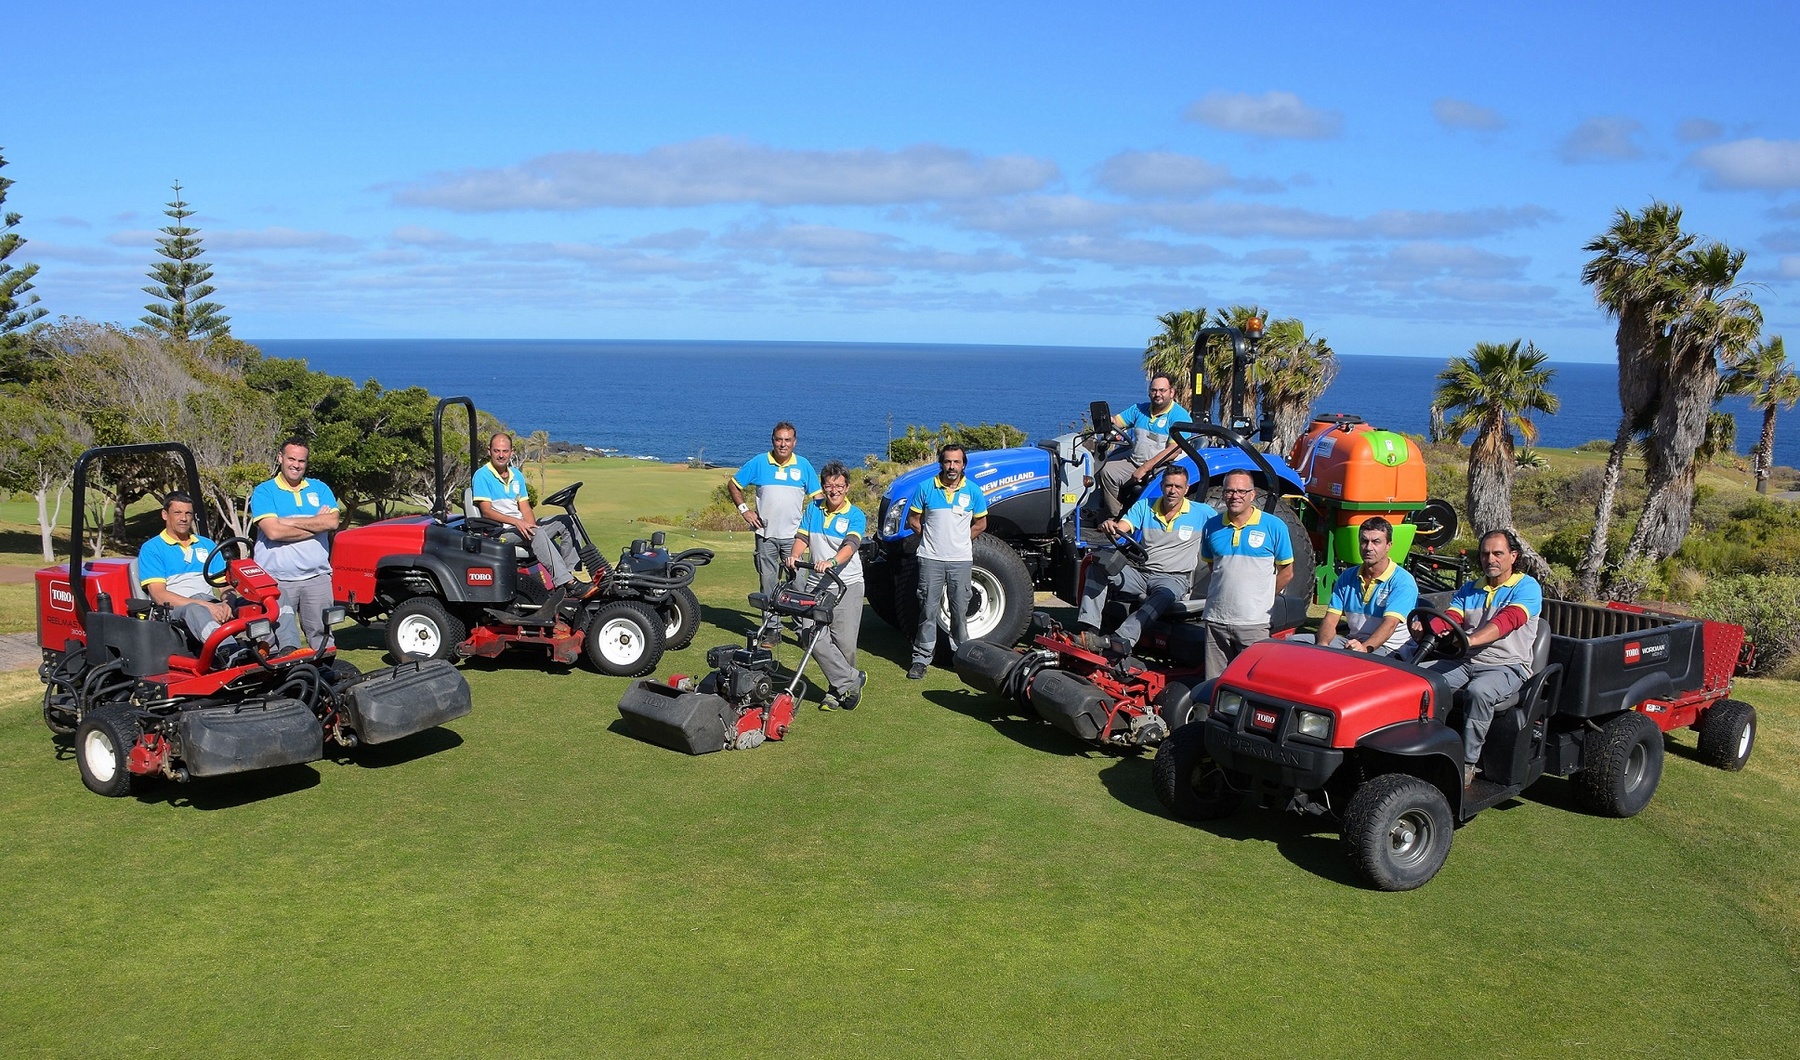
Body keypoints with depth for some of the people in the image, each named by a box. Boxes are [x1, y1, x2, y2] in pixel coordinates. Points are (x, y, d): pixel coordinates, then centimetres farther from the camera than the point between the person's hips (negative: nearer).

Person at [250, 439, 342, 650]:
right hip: (277, 580, -3)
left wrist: (289, 521, -8)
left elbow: (333, 522, -4)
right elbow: (273, 531, -12)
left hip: (317, 577, 3)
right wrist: (316, 524, -6)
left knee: (321, 635, 7)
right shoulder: (264, 492, 3)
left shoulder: (319, 489, 13)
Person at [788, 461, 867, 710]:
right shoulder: (813, 508, 11)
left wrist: (831, 561, -38)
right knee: (816, 639, -10)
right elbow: (802, 537, 6)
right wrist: (795, 555, -17)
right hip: (817, 584, 4)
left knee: (845, 641, -5)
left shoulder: (855, 516, -3)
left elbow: (850, 546, -19)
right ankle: (852, 680, -2)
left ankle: (838, 689, 15)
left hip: (847, 585, -3)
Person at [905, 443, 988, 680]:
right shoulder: (926, 489, -1)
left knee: (960, 611, 8)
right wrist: (931, 539, 3)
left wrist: (961, 541, 6)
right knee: (928, 610, 2)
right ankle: (921, 658, 7)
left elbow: (981, 523, 12)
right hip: (931, 559, -1)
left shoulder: (973, 491, 2)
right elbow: (913, 520, 7)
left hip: (961, 560, 1)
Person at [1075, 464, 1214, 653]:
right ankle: (1088, 630, -33)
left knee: (1165, 594, -40)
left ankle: (1122, 638, -56)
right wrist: (1110, 526, -31)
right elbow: (1119, 529, -5)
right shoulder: (1144, 506, 8)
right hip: (1138, 572, 3)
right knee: (1097, 567, -21)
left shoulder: (1202, 513, 4)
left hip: (1173, 578, -3)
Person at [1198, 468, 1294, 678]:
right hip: (1216, 620, 4)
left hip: (1253, 623, -3)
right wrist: (1225, 592, 11)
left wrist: (1261, 598, 3)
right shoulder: (1212, 526, 7)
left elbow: (1286, 572, 4)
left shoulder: (1274, 527, -3)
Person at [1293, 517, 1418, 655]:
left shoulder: (1403, 581, -7)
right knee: (1294, 642, -12)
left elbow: (1390, 624, -22)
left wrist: (1365, 648, -42)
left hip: (1386, 648, -6)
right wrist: (1322, 644, -20)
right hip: (1351, 641, 6)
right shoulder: (1347, 577, 11)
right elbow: (1331, 619, 4)